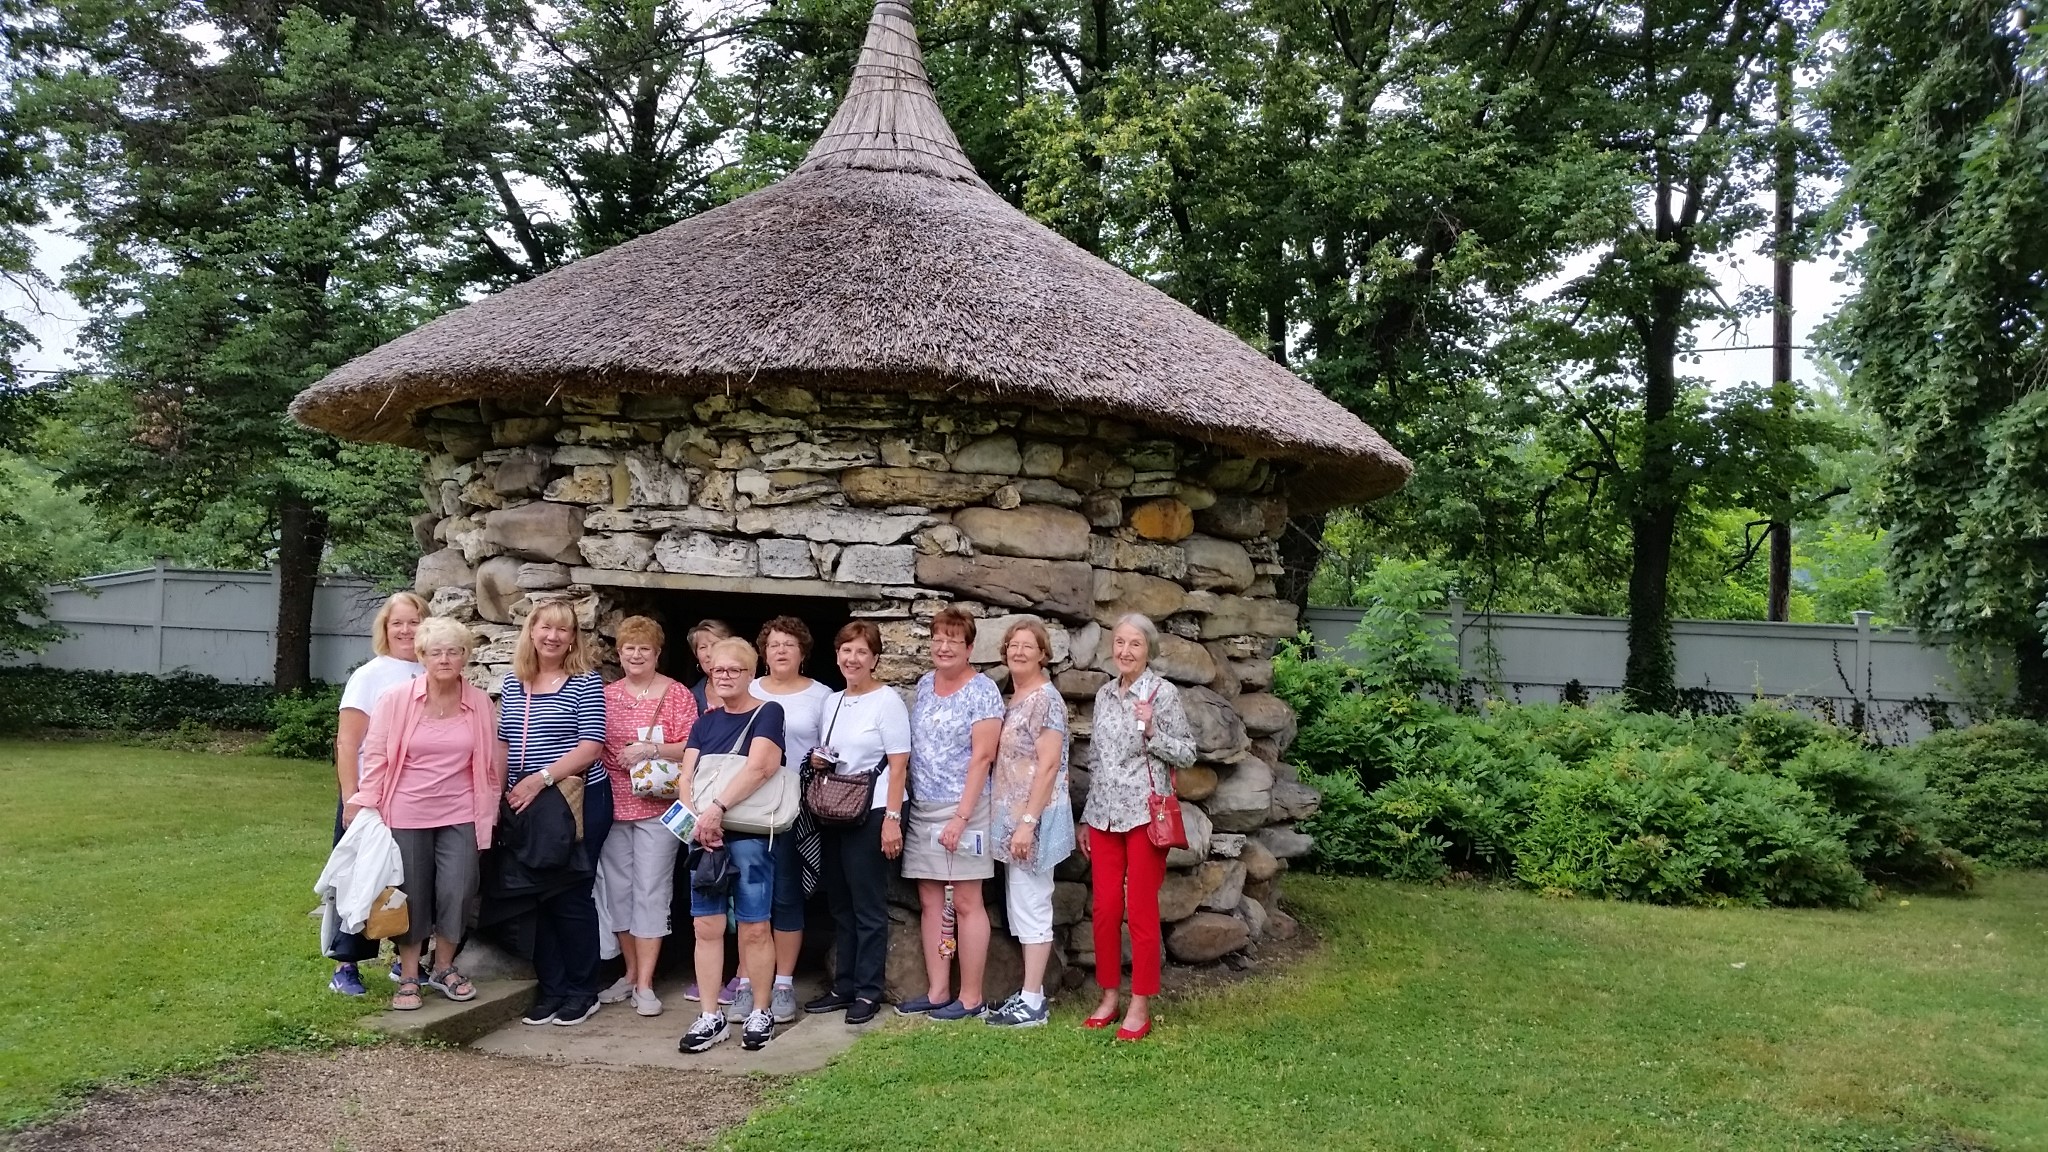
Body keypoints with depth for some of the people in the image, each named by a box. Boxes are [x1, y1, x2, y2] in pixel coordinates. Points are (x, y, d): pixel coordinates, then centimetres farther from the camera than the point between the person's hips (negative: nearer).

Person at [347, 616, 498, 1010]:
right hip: (407, 815, -1)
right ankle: (409, 977, 22)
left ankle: (445, 969, 21)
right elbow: (376, 756, -2)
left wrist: (491, 808, 11)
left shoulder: (479, 703, 0)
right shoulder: (396, 700, -6)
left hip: (460, 815, 1)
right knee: (412, 895, 7)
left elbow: (489, 761, 8)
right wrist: (364, 804, -5)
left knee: (457, 891, -2)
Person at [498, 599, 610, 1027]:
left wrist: (541, 778, -21)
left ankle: (582, 991, 13)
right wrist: (500, 791, 4)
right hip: (526, 807, 5)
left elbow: (591, 746, -13)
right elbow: (504, 742, 16)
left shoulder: (585, 681, -7)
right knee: (537, 897, 8)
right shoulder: (514, 684, 10)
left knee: (571, 897, -1)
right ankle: (550, 989, 20)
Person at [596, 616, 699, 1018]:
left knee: (650, 891, -3)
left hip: (657, 807, -4)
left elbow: (691, 748, -6)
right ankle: (631, 972, 23)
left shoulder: (677, 695, -1)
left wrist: (651, 750, -19)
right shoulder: (605, 695, 10)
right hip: (612, 806, 4)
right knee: (617, 890, 9)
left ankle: (645, 984, 2)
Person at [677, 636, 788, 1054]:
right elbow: (687, 776, 7)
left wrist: (718, 807, -23)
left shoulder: (767, 714, -1)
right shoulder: (706, 722, 16)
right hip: (704, 835, 5)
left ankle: (760, 1013, 13)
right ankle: (711, 1017, 12)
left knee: (754, 927, -1)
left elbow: (759, 768, -16)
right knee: (707, 926, 4)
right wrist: (698, 819, -11)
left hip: (750, 835, -5)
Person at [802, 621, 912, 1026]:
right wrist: (819, 762, 1)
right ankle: (844, 986, 21)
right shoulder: (832, 702, 13)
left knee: (868, 906, -1)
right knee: (841, 904, 11)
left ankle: (868, 992, 8)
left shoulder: (887, 700, -8)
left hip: (871, 813, -7)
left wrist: (892, 819, -18)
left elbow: (898, 764, -12)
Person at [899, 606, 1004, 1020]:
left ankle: (971, 997, 6)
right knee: (931, 902, 8)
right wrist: (904, 807, 12)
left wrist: (961, 816, -18)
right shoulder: (924, 685, 12)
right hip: (921, 811, 6)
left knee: (965, 903, -2)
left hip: (962, 810, -6)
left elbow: (982, 756, -13)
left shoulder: (982, 690, -8)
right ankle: (936, 992, 16)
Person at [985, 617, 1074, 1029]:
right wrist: (1015, 821, 13)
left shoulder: (1046, 699, -13)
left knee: (1031, 906, -4)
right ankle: (1029, 993, 21)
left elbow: (1048, 765, -19)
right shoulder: (1013, 699, 14)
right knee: (1021, 906, 13)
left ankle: (1034, 1002, 3)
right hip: (1013, 816, 9)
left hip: (1035, 817, -9)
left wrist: (1028, 822, -22)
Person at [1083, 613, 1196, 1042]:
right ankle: (1109, 997, 20)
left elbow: (1187, 753, -4)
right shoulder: (1104, 694, 11)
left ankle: (1140, 1006, 9)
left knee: (1141, 911, 0)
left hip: (1145, 813, -5)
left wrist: (1151, 732, -20)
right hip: (1104, 815, 5)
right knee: (1105, 910, 7)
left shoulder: (1163, 693, -5)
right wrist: (1086, 817, 16)